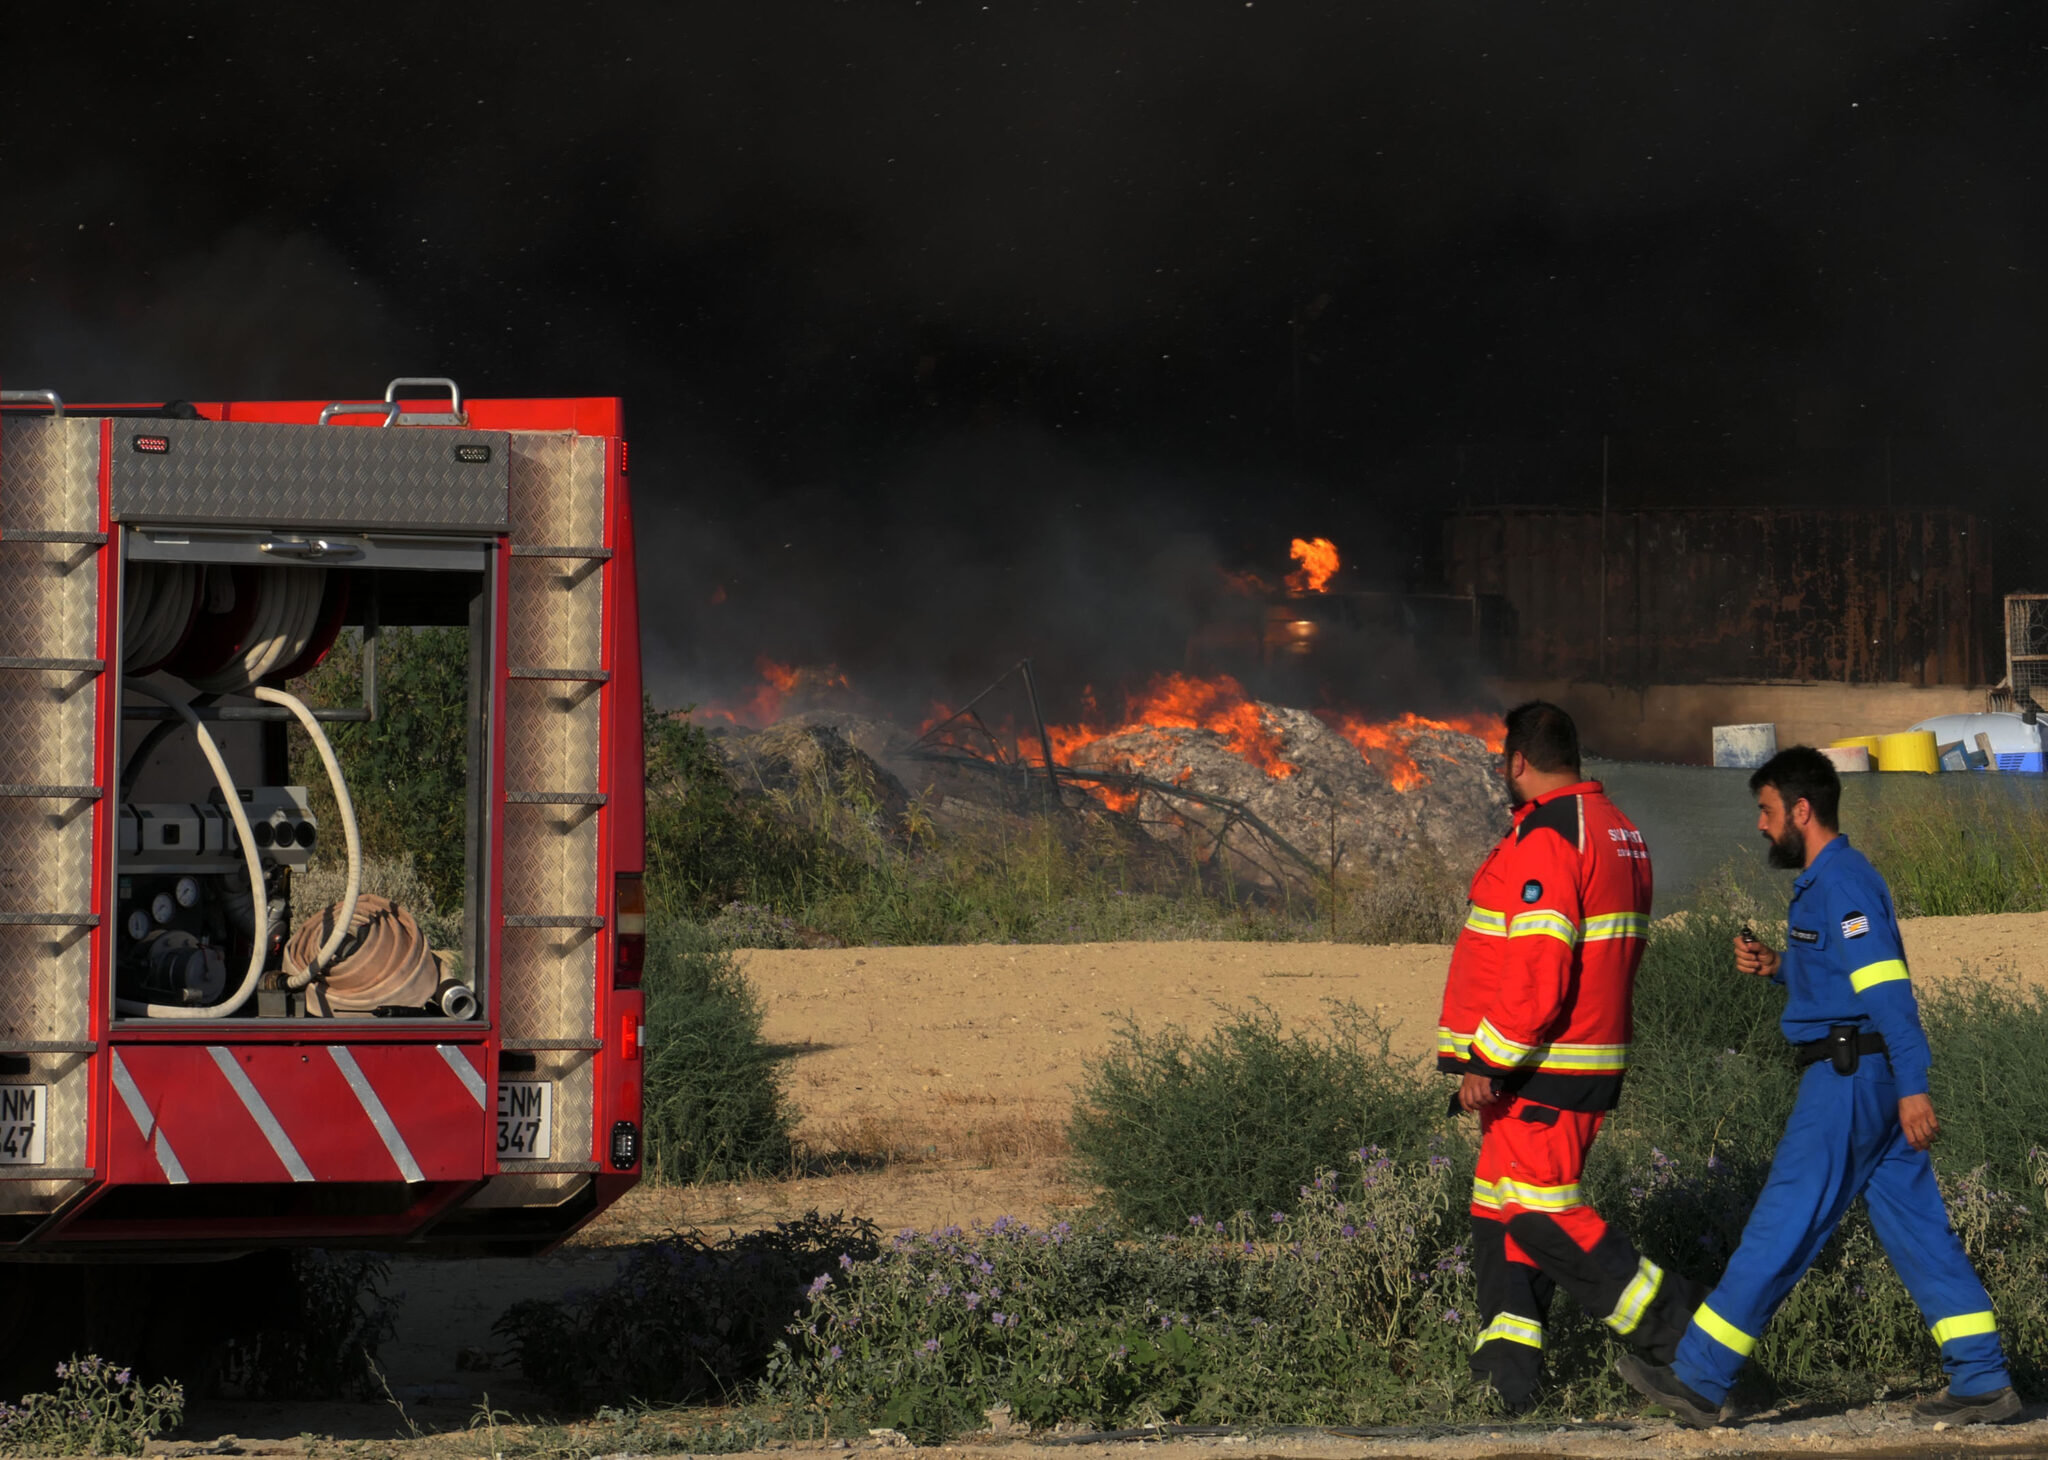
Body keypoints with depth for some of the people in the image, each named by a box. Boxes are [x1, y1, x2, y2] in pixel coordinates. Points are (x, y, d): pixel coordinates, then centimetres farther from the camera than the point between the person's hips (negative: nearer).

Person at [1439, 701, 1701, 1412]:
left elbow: (1538, 972, -24)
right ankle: (1508, 1364, 7)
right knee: (1500, 1202, 12)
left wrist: (1487, 1061, -20)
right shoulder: (1619, 832, 16)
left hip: (1540, 1067, -10)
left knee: (1538, 1208, -8)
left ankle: (1672, 1319, -7)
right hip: (1591, 1056, 10)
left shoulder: (1546, 840, -17)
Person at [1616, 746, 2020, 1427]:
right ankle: (1983, 1383, 6)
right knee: (1917, 1227, 8)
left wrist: (1912, 1087, -28)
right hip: (1869, 1078, 10)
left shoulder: (1840, 883, -14)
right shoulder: (1829, 879, 19)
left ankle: (1698, 1380, -2)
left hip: (1846, 1079, -10)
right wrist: (1776, 968, 11)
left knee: (1782, 1227, -6)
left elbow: (1885, 987, -22)